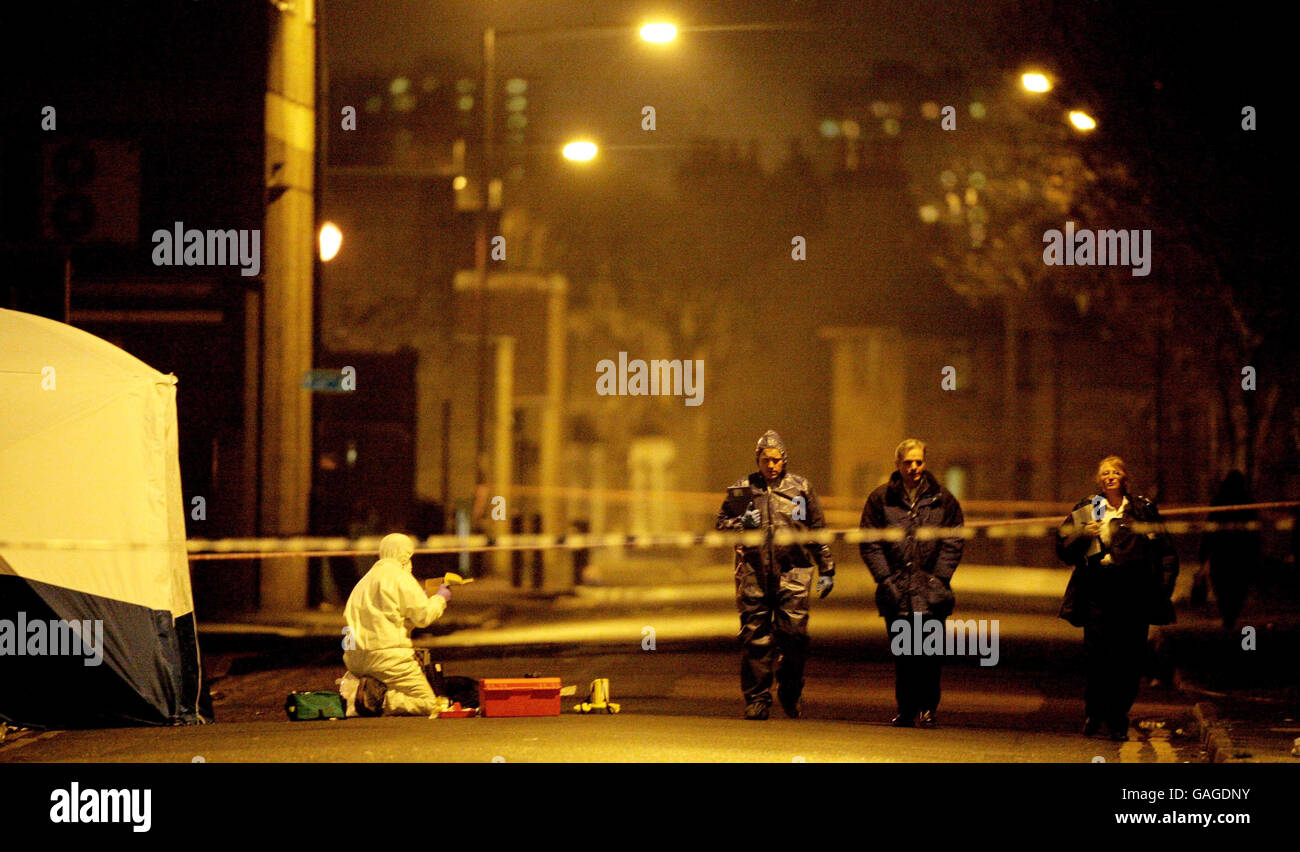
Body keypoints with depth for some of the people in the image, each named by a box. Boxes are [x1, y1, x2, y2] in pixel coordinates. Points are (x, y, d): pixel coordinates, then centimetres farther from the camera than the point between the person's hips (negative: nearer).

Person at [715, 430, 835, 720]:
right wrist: (742, 523, -7)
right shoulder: (741, 490, 10)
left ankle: (791, 693, 12)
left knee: (793, 633, -6)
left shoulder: (801, 488, 9)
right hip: (753, 573, 1)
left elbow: (818, 531, 14)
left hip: (792, 573, -1)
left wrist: (827, 570, 13)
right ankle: (756, 699, 7)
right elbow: (720, 523, 14)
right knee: (755, 639, 0)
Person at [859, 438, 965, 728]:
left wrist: (938, 578, -4)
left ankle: (928, 707, 6)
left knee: (929, 656, -5)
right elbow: (869, 543, 5)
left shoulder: (942, 500, 6)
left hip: (931, 592, -1)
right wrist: (886, 578, -5)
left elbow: (954, 542, 6)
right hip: (896, 592, 1)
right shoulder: (881, 499, 6)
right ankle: (906, 711, 11)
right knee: (902, 657, 3)